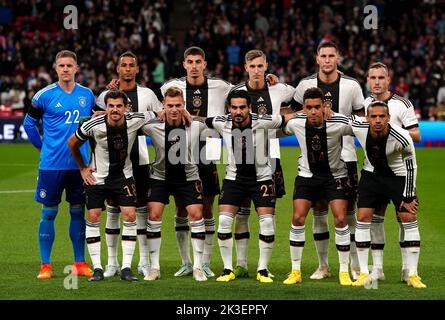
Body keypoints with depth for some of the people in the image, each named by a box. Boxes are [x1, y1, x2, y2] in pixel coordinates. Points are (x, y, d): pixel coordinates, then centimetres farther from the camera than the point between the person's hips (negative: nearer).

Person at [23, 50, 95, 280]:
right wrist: (43, 146, 6)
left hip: (80, 164, 3)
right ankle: (45, 266, 6)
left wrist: (91, 148, 13)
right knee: (49, 212, 0)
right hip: (51, 164, -3)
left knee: (78, 212, 7)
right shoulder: (44, 95, -4)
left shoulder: (87, 94, 6)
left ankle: (80, 264, 14)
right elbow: (28, 124, 6)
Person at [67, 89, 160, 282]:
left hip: (123, 176, 1)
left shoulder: (135, 120, -17)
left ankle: (126, 268, -3)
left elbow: (157, 114, 5)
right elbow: (72, 143, -1)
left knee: (130, 216, -10)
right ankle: (97, 268, 3)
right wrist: (83, 168, 2)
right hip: (96, 177, -1)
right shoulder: (93, 125, -19)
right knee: (93, 217, -6)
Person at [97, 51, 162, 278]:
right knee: (113, 209, 2)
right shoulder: (107, 94, 3)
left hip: (139, 159, 0)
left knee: (141, 208, 2)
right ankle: (112, 262, 7)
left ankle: (144, 261, 7)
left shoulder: (147, 94, 5)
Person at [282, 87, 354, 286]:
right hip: (307, 174, 2)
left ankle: (344, 271, 1)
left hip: (335, 175, -2)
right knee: (297, 219, -8)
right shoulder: (296, 123, -15)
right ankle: (295, 271, 4)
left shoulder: (339, 123, -23)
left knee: (340, 219, -12)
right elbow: (280, 131, 9)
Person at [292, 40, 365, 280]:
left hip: (345, 156, -1)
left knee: (348, 211, -1)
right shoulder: (306, 85, 1)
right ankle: (323, 265, 13)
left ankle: (354, 266, 6)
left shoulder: (352, 86, 0)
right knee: (318, 211, 3)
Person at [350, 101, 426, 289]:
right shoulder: (358, 128, -24)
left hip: (398, 176, -2)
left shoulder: (402, 139, -30)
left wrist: (408, 196, -10)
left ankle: (412, 275, 0)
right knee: (363, 218, -7)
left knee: (409, 219, -8)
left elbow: (411, 166, -14)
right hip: (371, 174, 2)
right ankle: (364, 273, 0)